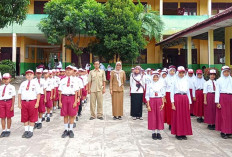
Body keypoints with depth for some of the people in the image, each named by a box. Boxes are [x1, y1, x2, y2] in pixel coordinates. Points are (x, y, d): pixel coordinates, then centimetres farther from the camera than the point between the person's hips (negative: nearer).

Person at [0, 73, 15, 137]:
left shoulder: (12, 87, -1)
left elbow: (13, 97, -3)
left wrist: (12, 106, -7)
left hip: (9, 102, -3)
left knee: (8, 117, 6)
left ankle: (8, 130, 19)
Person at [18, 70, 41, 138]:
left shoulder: (35, 83, 2)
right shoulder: (23, 83, 13)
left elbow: (38, 93, -3)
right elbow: (19, 94, 12)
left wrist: (37, 103, -11)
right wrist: (19, 103, 5)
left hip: (32, 102, -3)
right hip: (24, 102, 4)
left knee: (32, 118, 3)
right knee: (25, 117, 9)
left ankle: (30, 131, 13)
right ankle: (26, 131, 21)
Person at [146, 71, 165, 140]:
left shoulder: (161, 85, 6)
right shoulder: (150, 85, 1)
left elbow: (163, 95, 8)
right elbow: (147, 96, 1)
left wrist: (163, 103, -2)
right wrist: (148, 105, -5)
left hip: (159, 101, 1)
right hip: (152, 101, -1)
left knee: (160, 117, 3)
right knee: (152, 117, 1)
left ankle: (158, 132, 13)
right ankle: (153, 133, 12)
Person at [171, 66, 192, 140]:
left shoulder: (186, 81, 13)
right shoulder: (175, 81, 1)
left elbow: (188, 92, 15)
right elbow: (172, 92, -1)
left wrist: (189, 102, 11)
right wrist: (172, 103, -8)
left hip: (185, 99, 4)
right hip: (177, 98, -4)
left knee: (185, 117, 5)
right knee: (177, 116, 1)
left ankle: (184, 133, 15)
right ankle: (178, 134, 10)